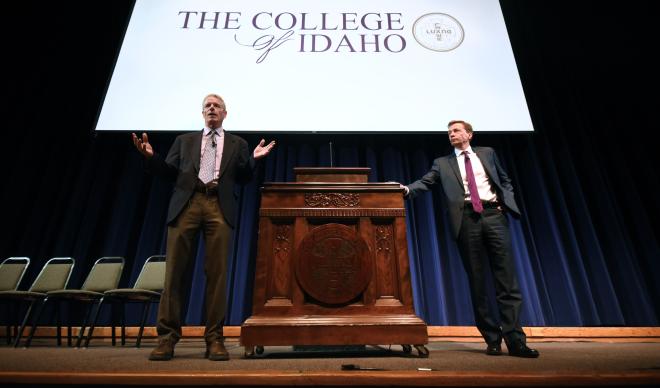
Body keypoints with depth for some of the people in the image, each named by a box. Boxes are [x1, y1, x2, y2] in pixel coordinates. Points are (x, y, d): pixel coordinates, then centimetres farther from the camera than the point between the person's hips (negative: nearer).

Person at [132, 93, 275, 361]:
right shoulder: (185, 140, 24)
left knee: (217, 273, -4)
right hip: (186, 204, 1)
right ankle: (167, 337, 8)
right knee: (175, 271, -1)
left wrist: (253, 160, -5)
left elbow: (242, 178, 12)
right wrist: (150, 156, 1)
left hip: (219, 208, -1)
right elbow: (170, 173, 16)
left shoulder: (237, 144, 21)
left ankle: (214, 339, 3)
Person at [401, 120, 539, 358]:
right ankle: (492, 339, 13)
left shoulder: (487, 153, 19)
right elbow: (425, 182, 2)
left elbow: (505, 181, 23)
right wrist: (408, 189, -18)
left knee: (507, 280, -3)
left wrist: (505, 203, 6)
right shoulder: (443, 163, 14)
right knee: (477, 282, 2)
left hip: (493, 215, 1)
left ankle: (515, 340, 3)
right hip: (466, 219, -1)